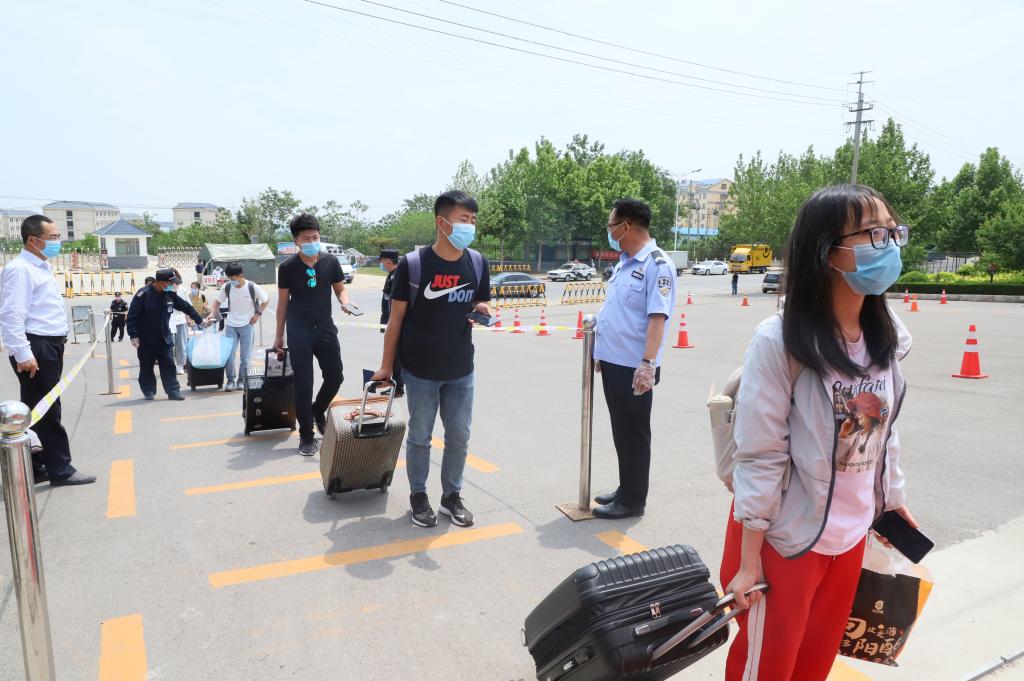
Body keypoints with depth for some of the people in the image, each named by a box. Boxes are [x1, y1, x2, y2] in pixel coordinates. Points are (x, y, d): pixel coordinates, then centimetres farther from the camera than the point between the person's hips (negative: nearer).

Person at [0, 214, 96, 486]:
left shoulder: (41, 268, 18)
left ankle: (35, 468, 23)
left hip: (49, 346, 10)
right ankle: (60, 470, 2)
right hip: (36, 350, -10)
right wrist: (23, 355, -24)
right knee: (46, 411, -4)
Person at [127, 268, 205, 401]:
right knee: (146, 367, 8)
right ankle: (149, 391, 21)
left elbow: (186, 307, 13)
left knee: (169, 365, 1)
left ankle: (173, 391, 4)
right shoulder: (143, 295, -14)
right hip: (146, 340, -4)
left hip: (165, 338, 4)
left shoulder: (170, 295, 1)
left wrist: (199, 320, 16)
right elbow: (132, 316, -13)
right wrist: (133, 335, -17)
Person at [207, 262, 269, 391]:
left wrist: (258, 314, -4)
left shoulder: (252, 287, -13)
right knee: (229, 354, -3)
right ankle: (230, 380, 10)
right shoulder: (227, 287, -6)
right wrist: (212, 313, -9)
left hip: (247, 324, -2)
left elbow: (266, 300, 1)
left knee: (245, 356, 2)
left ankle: (241, 380, 16)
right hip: (231, 325, 2)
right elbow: (218, 302, 7)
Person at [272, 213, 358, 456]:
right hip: (299, 333, -2)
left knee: (335, 377, 7)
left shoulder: (331, 262, -1)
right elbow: (283, 302, 2)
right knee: (303, 384, 0)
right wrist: (279, 336, 5)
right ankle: (306, 435, 12)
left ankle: (318, 412, 37)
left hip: (325, 328, 3)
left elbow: (340, 289, 9)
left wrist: (345, 302, -15)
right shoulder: (287, 267, -5)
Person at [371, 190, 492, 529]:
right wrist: (386, 365, -3)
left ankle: (452, 496, 30)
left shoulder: (477, 263, -2)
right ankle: (418, 497, 28)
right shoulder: (412, 264, -13)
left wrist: (482, 309, -13)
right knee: (419, 437, 10)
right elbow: (396, 318, -6)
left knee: (459, 437, 12)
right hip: (420, 370, -3)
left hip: (461, 370, 4)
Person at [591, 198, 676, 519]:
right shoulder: (623, 262, 14)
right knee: (620, 431, 17)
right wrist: (601, 352, 20)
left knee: (634, 434, 3)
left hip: (634, 367, -9)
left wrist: (648, 363, -30)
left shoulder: (657, 264, -14)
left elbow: (657, 318, -23)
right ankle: (625, 489, 31)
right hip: (613, 363, 9)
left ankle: (632, 500, 16)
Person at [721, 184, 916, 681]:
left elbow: (884, 434, 10)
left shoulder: (887, 338, -2)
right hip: (785, 539, -6)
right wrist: (748, 560, -15)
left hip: (851, 537, 6)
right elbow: (758, 457, -19)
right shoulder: (780, 341, -22)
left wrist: (894, 501, 17)